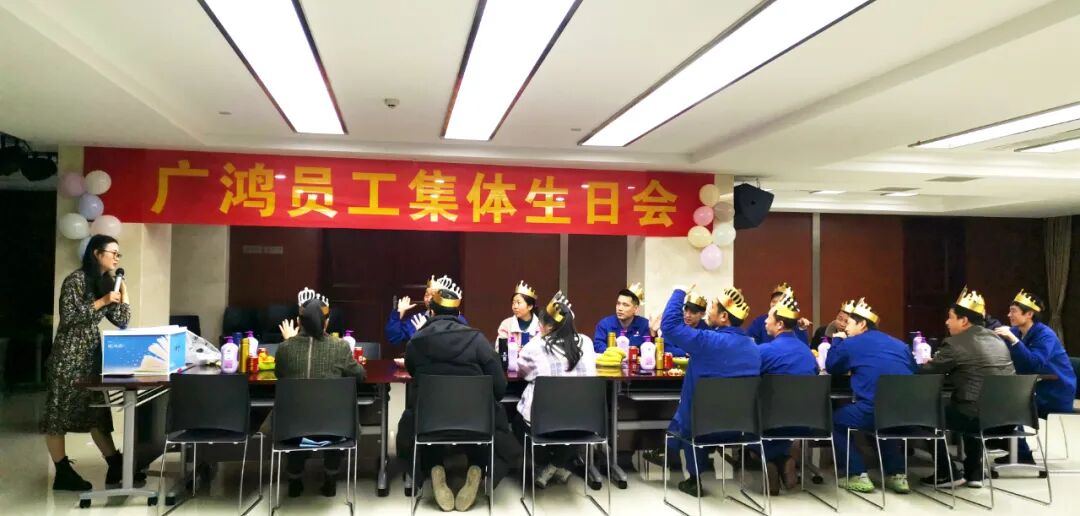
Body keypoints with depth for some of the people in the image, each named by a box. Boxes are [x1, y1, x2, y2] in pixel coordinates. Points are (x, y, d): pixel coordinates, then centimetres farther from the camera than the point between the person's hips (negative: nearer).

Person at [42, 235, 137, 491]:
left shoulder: (106, 284, 12)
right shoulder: (75, 280, -10)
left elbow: (122, 321, 9)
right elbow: (68, 318, -18)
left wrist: (124, 291, 4)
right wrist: (101, 302, -19)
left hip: (92, 353, 8)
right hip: (69, 354, -8)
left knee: (97, 410, 9)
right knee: (60, 411, 1)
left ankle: (116, 467, 11)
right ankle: (62, 473, 7)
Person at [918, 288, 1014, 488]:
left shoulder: (955, 343, -8)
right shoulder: (996, 339, 16)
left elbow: (925, 372, 0)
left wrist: (926, 364, 24)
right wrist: (940, 366, 31)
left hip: (979, 415, -8)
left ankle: (948, 474, 17)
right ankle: (974, 473, 33)